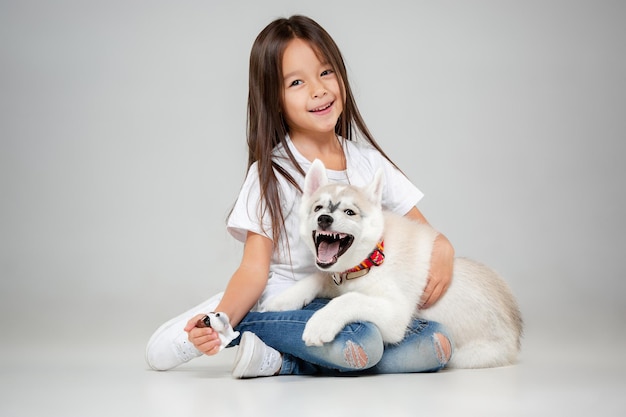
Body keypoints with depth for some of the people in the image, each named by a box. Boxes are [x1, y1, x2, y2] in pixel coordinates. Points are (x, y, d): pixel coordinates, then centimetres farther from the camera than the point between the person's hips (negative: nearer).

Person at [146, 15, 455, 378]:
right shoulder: (272, 174, -4)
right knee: (361, 344, -35)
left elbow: (419, 227, 12)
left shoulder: (368, 160, 9)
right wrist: (222, 319, -29)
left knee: (437, 343, -21)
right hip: (286, 304, -6)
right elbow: (255, 269, -9)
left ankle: (279, 361, -18)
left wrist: (442, 247, -13)